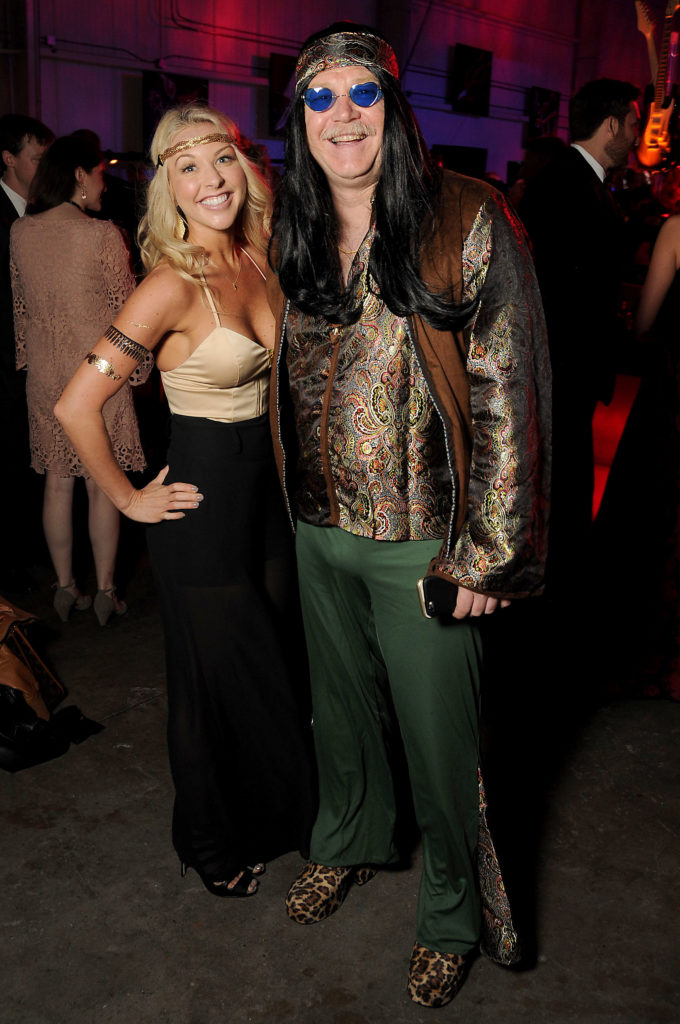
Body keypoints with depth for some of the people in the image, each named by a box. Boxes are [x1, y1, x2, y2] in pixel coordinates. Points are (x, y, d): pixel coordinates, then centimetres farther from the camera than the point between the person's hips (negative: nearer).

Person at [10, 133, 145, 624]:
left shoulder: (21, 232, 2)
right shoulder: (103, 235, -13)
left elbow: (21, 304, 10)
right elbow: (127, 309, -8)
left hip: (44, 374, 5)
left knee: (58, 483, 12)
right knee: (103, 485, 5)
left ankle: (65, 587, 21)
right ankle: (105, 592, 13)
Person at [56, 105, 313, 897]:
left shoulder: (259, 259, 1)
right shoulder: (174, 283, -20)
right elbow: (77, 406, -24)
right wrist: (129, 500, -13)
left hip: (269, 488, 7)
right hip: (204, 504, -7)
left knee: (277, 666, 19)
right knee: (217, 676, 10)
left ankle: (269, 817, 45)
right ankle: (213, 845, 37)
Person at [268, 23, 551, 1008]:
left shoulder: (467, 223, -12)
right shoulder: (295, 237, 5)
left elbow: (506, 397, -13)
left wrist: (487, 552, -14)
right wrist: (300, 507, 13)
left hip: (423, 544, -5)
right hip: (319, 532, 5)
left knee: (439, 738, 9)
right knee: (341, 704, 23)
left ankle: (452, 915, 34)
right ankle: (348, 842, 50)